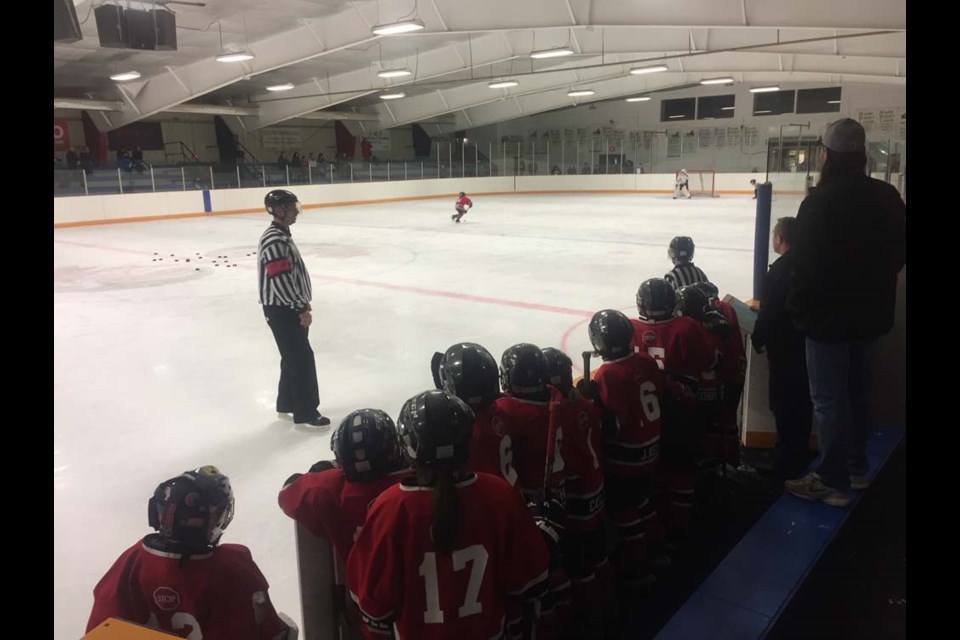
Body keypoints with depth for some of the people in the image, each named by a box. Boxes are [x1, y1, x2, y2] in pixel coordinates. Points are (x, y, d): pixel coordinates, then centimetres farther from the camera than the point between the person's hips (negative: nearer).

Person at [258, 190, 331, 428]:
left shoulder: (281, 235, 12)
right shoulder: (274, 241, -22)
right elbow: (281, 281, -26)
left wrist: (303, 303, 20)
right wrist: (302, 308, -20)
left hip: (289, 307, 10)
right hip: (282, 310, -10)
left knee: (294, 357, 18)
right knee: (302, 359, -5)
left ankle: (286, 404, 30)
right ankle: (305, 413, 4)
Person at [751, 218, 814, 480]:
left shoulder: (780, 270, -20)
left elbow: (769, 311, -18)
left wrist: (758, 340, -4)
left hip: (784, 346, -8)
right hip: (807, 341, 8)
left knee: (784, 403, 0)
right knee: (802, 401, 17)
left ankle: (786, 462, 6)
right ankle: (800, 453, 30)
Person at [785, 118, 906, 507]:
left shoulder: (820, 201, -20)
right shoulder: (887, 196, 2)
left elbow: (806, 264, -20)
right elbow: (898, 253, 10)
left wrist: (798, 308, -7)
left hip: (829, 316, -7)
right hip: (871, 314, 7)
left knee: (829, 400, 2)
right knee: (857, 392, 21)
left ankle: (832, 482, 11)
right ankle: (857, 469, 34)